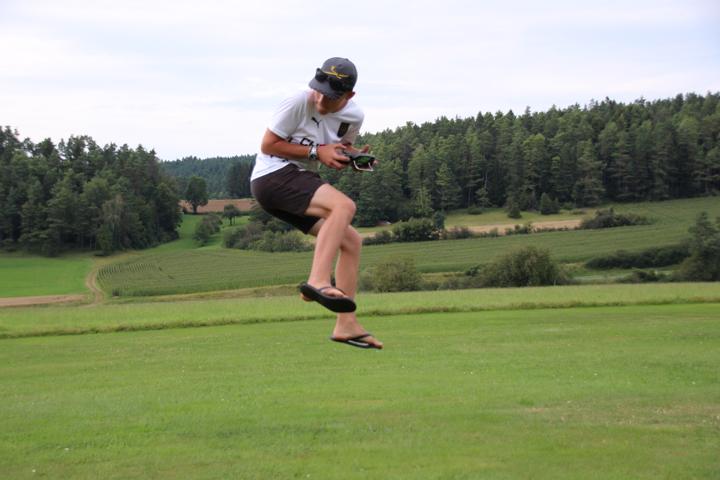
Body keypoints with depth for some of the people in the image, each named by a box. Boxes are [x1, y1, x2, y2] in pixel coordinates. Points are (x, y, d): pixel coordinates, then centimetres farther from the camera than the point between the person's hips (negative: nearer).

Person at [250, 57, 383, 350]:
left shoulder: (354, 117, 4)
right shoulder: (299, 103, -16)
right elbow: (268, 145, -11)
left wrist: (355, 157, -1)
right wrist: (317, 152, -17)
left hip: (299, 184, 8)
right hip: (273, 176, -8)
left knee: (352, 241, 3)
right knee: (344, 206, -28)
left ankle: (346, 325, 5)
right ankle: (317, 282, -41)